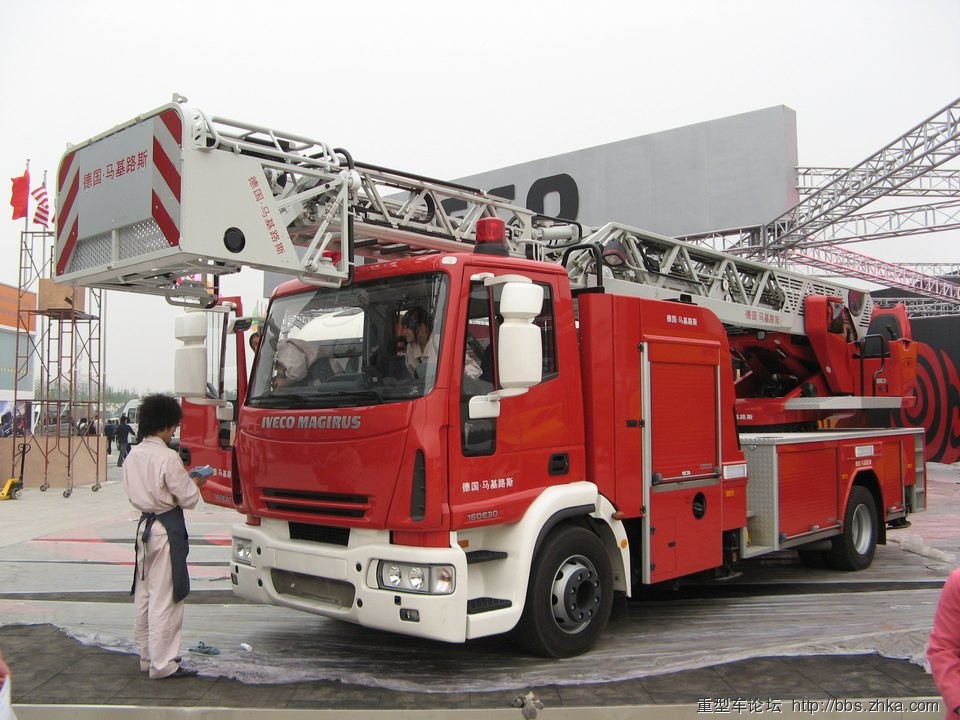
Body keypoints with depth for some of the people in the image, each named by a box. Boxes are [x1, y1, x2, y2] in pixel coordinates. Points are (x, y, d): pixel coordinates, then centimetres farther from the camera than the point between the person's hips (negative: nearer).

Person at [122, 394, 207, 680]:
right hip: (167, 529, -8)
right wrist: (195, 483, 7)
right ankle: (163, 664, 6)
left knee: (143, 594, 16)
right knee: (165, 598, -1)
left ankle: (146, 656, 27)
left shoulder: (133, 456, 5)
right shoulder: (168, 458, -18)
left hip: (144, 526, 8)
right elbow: (188, 499, -15)